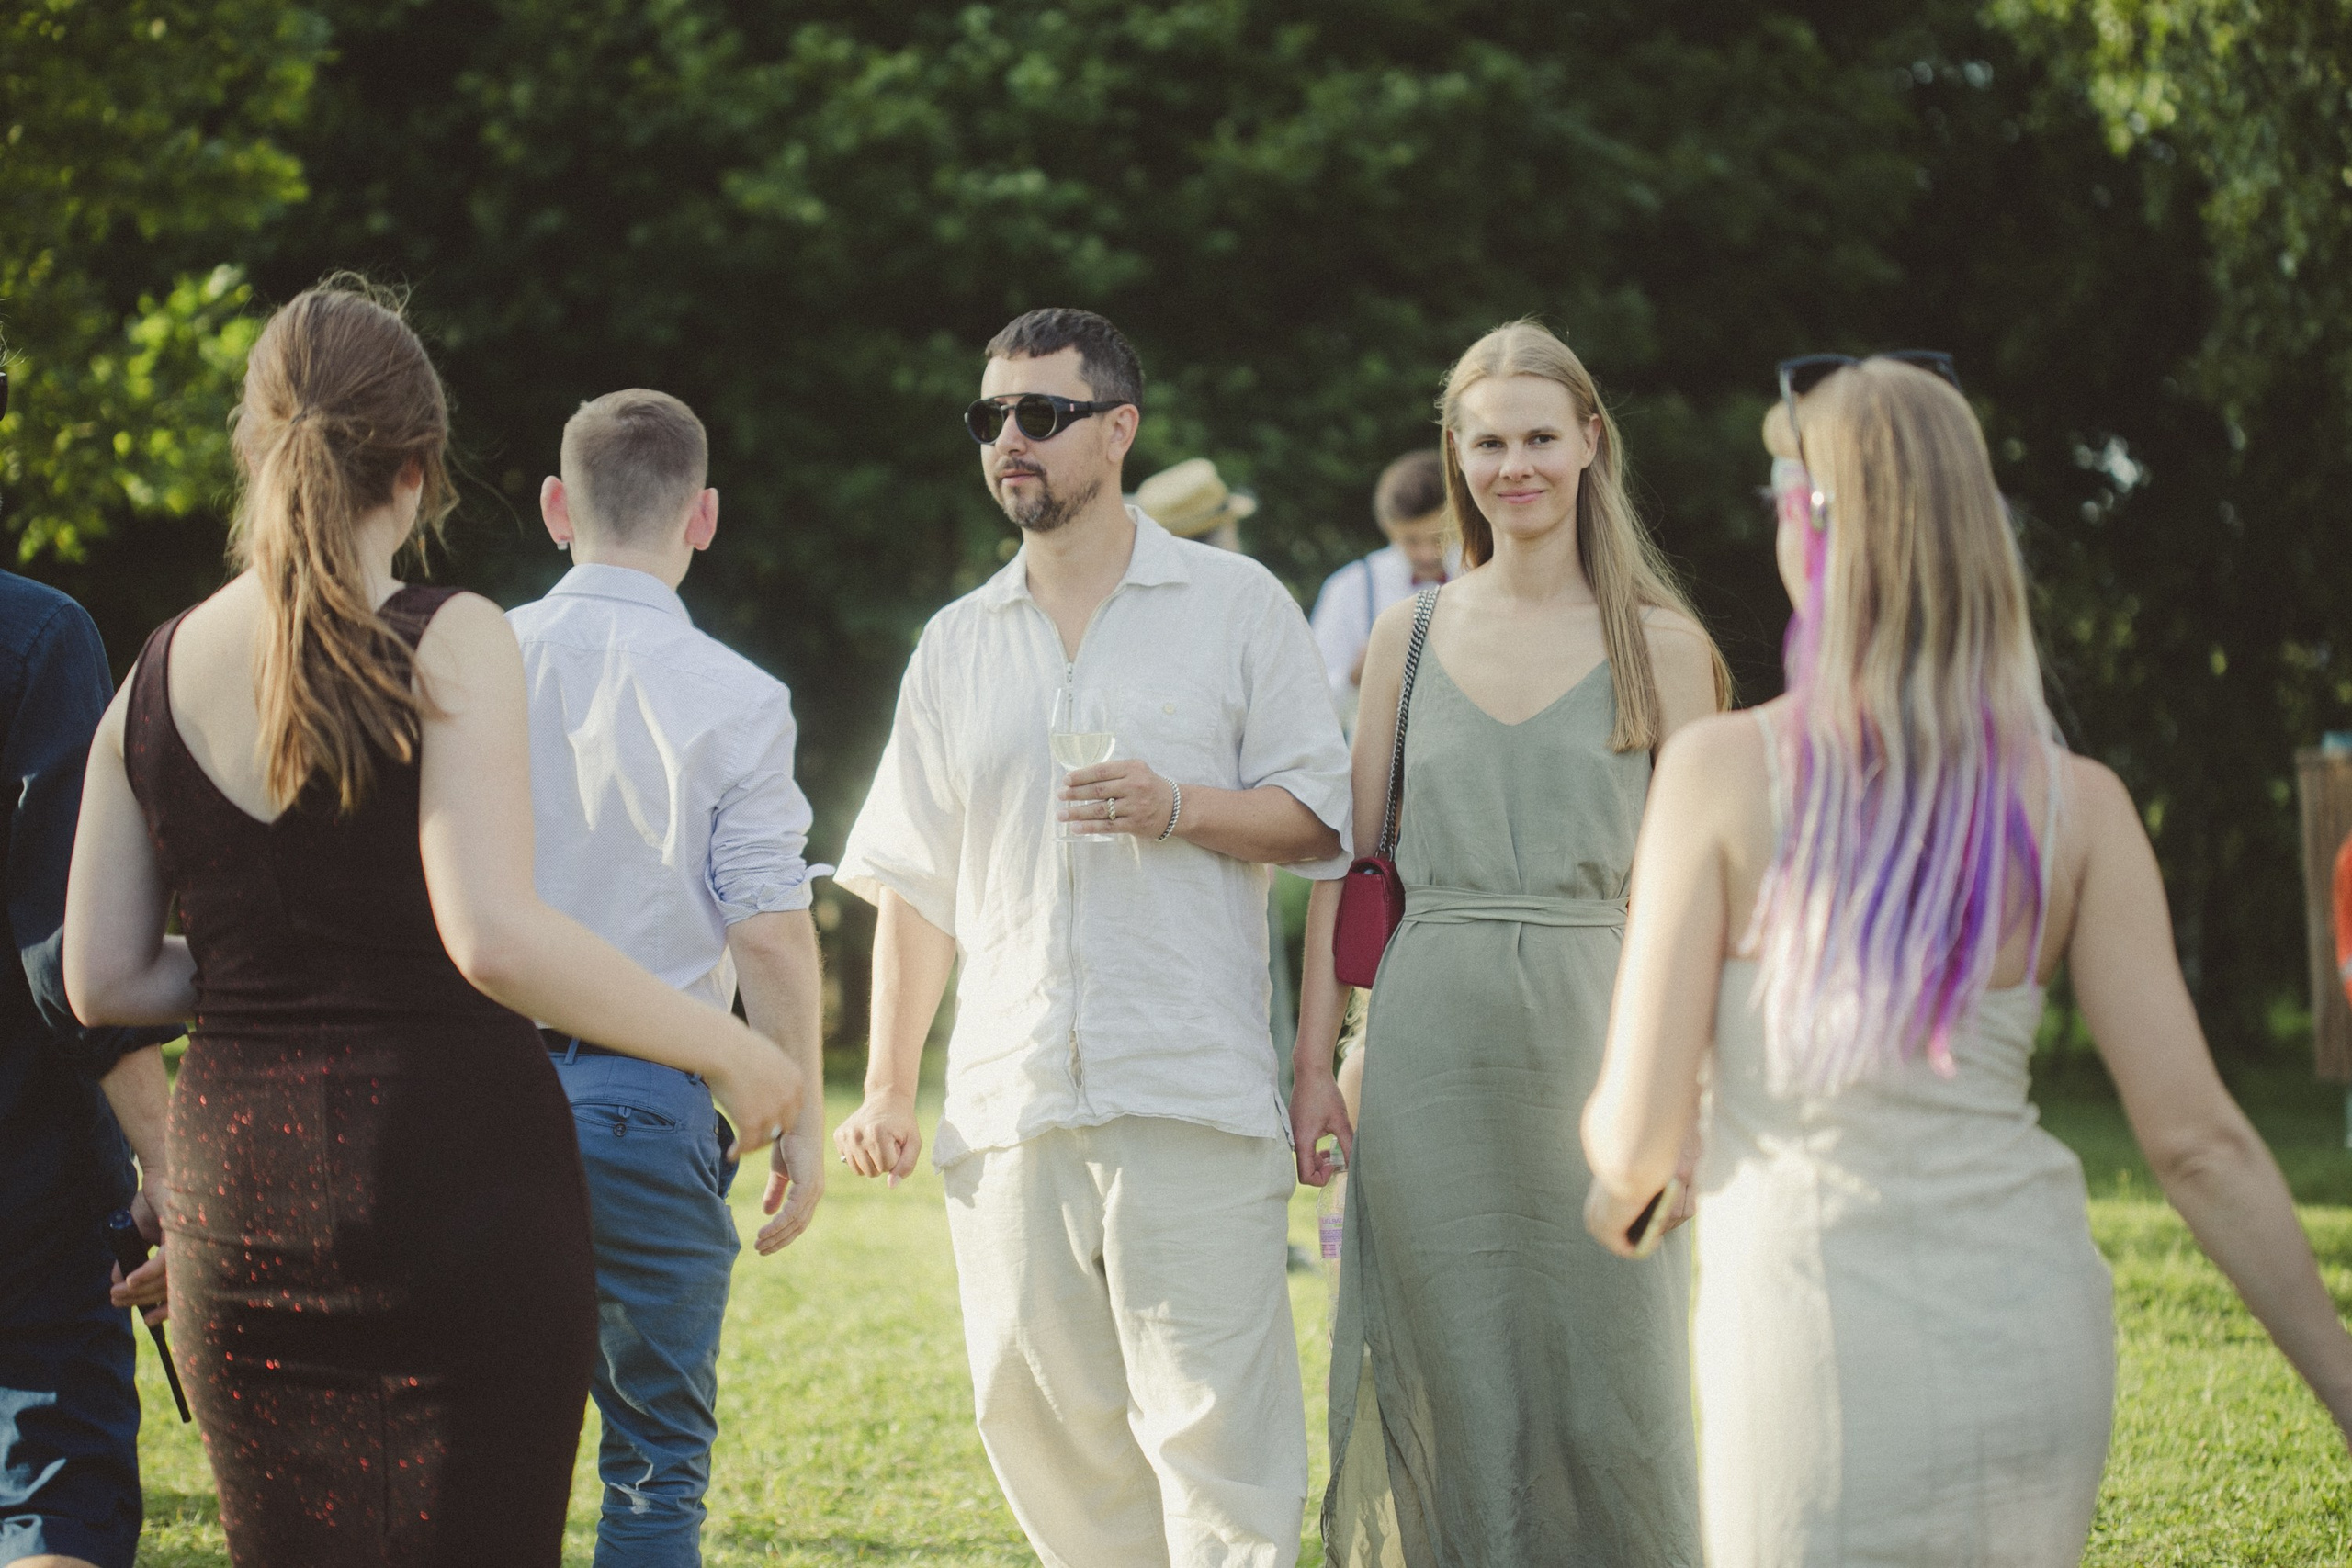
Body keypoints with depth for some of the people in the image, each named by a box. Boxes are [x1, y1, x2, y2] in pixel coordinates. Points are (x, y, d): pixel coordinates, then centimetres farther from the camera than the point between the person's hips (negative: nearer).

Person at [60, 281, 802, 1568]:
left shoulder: (156, 676, 7)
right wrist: (726, 1049, -10)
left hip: (233, 1187, 5)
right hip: (455, 1164, -5)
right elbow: (493, 933, -20)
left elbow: (101, 979, 8)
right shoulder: (447, 643, -9)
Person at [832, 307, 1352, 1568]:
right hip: (1009, 1106, 4)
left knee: (1213, 1424, -9)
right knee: (1038, 1417, 4)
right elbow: (916, 883, 17)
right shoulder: (957, 644, 17)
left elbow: (1320, 816, 4)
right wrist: (887, 1089, 12)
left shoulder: (1235, 604, 6)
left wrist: (1181, 810, -13)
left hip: (1191, 1092, -4)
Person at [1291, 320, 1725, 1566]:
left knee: (1604, 1390, 0)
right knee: (1446, 1382, 4)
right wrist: (1312, 1061, 3)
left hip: (1593, 1032, -2)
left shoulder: (1660, 647, 4)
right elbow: (1342, 853, 10)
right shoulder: (1408, 634, 9)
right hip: (1430, 1033, 2)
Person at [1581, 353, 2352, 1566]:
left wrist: (1617, 1183, 16)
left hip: (1825, 1345, -4)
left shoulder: (1724, 770, -9)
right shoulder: (2076, 806, 0)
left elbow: (1640, 1130, -8)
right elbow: (2194, 1137, -4)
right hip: (2038, 1324, 4)